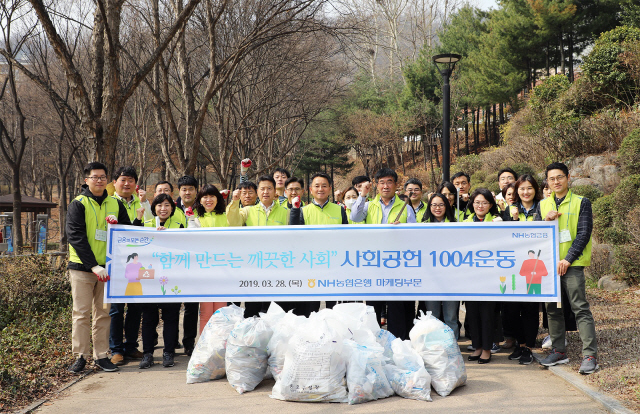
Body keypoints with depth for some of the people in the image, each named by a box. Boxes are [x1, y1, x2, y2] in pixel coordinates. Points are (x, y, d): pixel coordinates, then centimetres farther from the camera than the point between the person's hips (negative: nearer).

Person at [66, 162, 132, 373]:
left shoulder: (115, 204, 10)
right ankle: (80, 356, 6)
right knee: (82, 312, -1)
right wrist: (93, 266, -19)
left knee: (104, 313, 6)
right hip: (82, 267, -3)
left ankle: (101, 355, 13)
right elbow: (76, 237, -11)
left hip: (106, 267, 3)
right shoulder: (78, 204, -2)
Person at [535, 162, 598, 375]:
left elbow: (584, 234, -6)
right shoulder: (543, 205, 13)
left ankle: (590, 355, -7)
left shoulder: (581, 202, 0)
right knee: (552, 308, 8)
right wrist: (546, 221, -9)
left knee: (580, 308, -9)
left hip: (572, 263, -5)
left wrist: (568, 259, -13)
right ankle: (559, 351, 18)